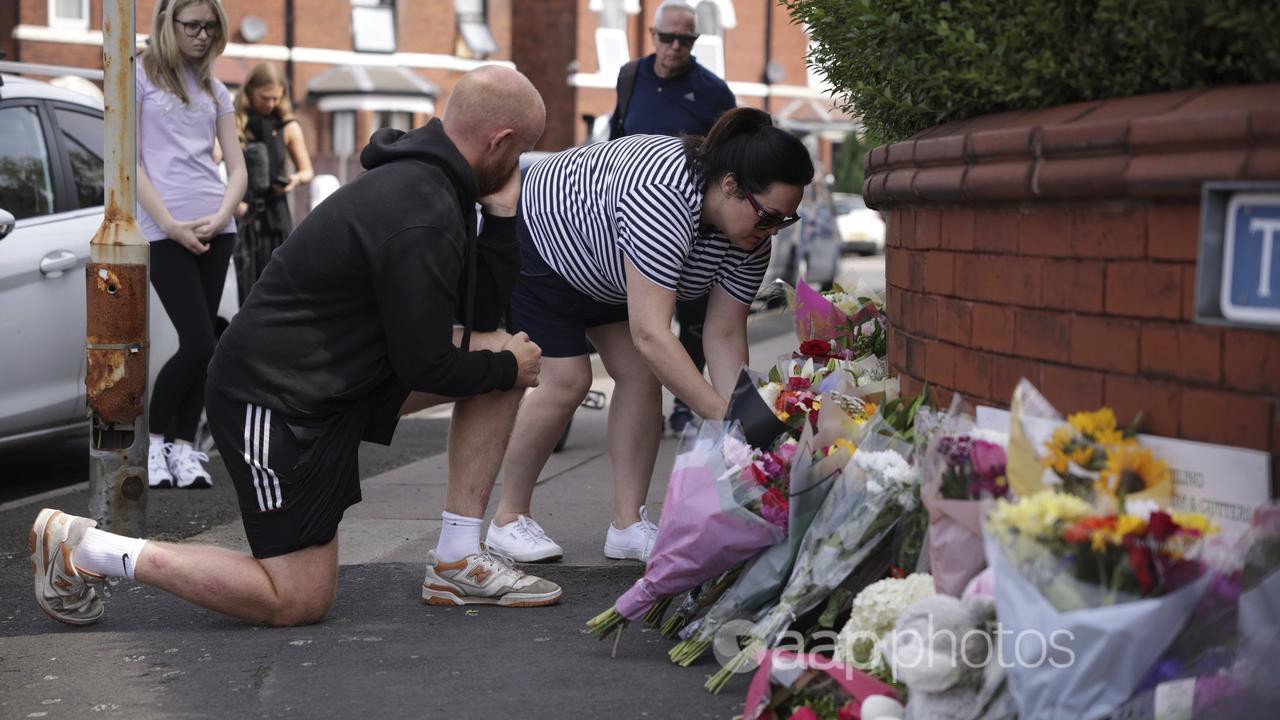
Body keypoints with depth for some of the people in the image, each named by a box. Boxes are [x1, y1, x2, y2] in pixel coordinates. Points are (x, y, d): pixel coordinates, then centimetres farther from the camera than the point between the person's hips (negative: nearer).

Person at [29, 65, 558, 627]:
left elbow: (480, 314, 11)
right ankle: (82, 547, 2)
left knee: (505, 351, 4)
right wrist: (508, 369, -3)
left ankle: (458, 562, 8)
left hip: (337, 370, 10)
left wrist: (501, 217, 0)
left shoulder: (424, 180, 5)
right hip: (279, 400, -10)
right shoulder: (421, 219, -25)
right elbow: (426, 367, -21)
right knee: (298, 601, -5)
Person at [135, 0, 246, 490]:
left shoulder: (214, 90, 17)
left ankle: (184, 447, 9)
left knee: (201, 346, 2)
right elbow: (130, 160, -4)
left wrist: (220, 217, -6)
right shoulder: (139, 76, 3)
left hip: (215, 229, 5)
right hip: (163, 229, -5)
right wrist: (170, 224, -11)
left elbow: (237, 168, 13)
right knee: (199, 345, -11)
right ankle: (153, 439, 7)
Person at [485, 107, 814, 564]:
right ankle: (509, 519, 2)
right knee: (568, 381, -13)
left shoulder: (751, 238, -19)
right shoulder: (663, 200, -44)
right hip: (540, 238, -7)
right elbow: (650, 334, -47)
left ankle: (628, 525, 1)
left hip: (603, 267, 8)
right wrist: (725, 417, -49)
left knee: (641, 375, -4)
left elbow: (725, 336, -15)